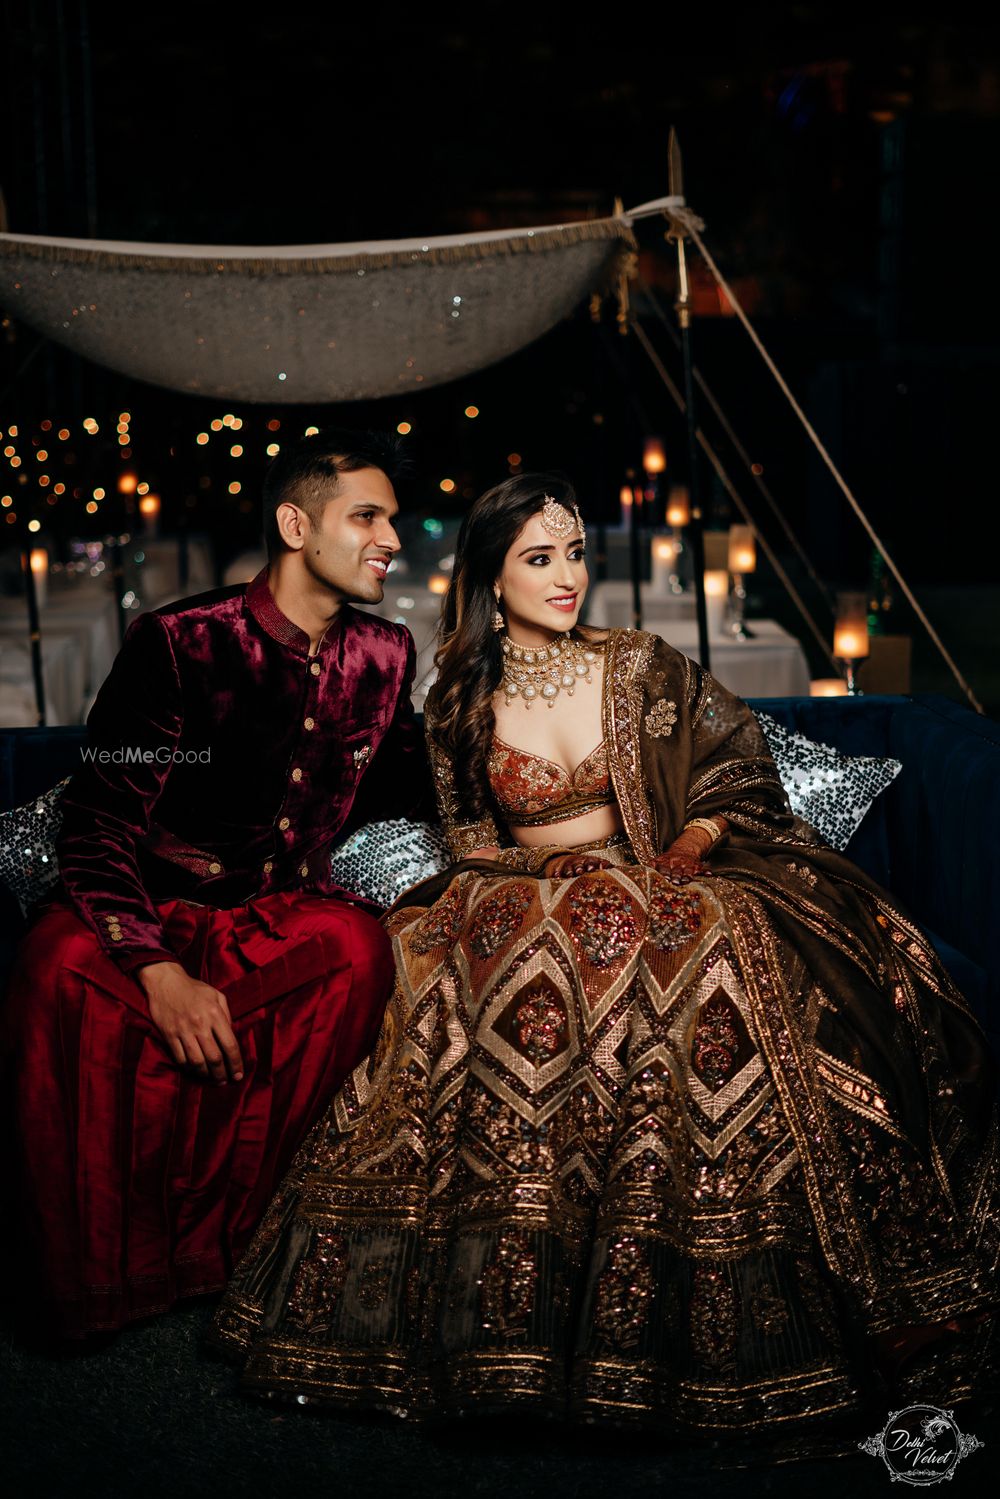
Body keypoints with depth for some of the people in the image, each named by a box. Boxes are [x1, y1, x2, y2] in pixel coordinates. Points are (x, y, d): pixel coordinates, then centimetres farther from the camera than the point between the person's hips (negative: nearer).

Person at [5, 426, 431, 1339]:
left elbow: (392, 790, 23)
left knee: (359, 947, -32)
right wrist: (159, 970, -29)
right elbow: (98, 823, -15)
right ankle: (95, 1281, -17)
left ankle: (201, 1254, -21)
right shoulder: (181, 643, -9)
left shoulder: (385, 656, 6)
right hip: (158, 903, -3)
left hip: (285, 911, 4)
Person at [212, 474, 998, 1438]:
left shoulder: (639, 667, 5)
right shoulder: (460, 704, 7)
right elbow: (471, 840, 12)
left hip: (652, 889, 0)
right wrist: (544, 875, -6)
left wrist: (693, 842, -5)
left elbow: (740, 761, 10)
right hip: (522, 904, 0)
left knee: (723, 945, -33)